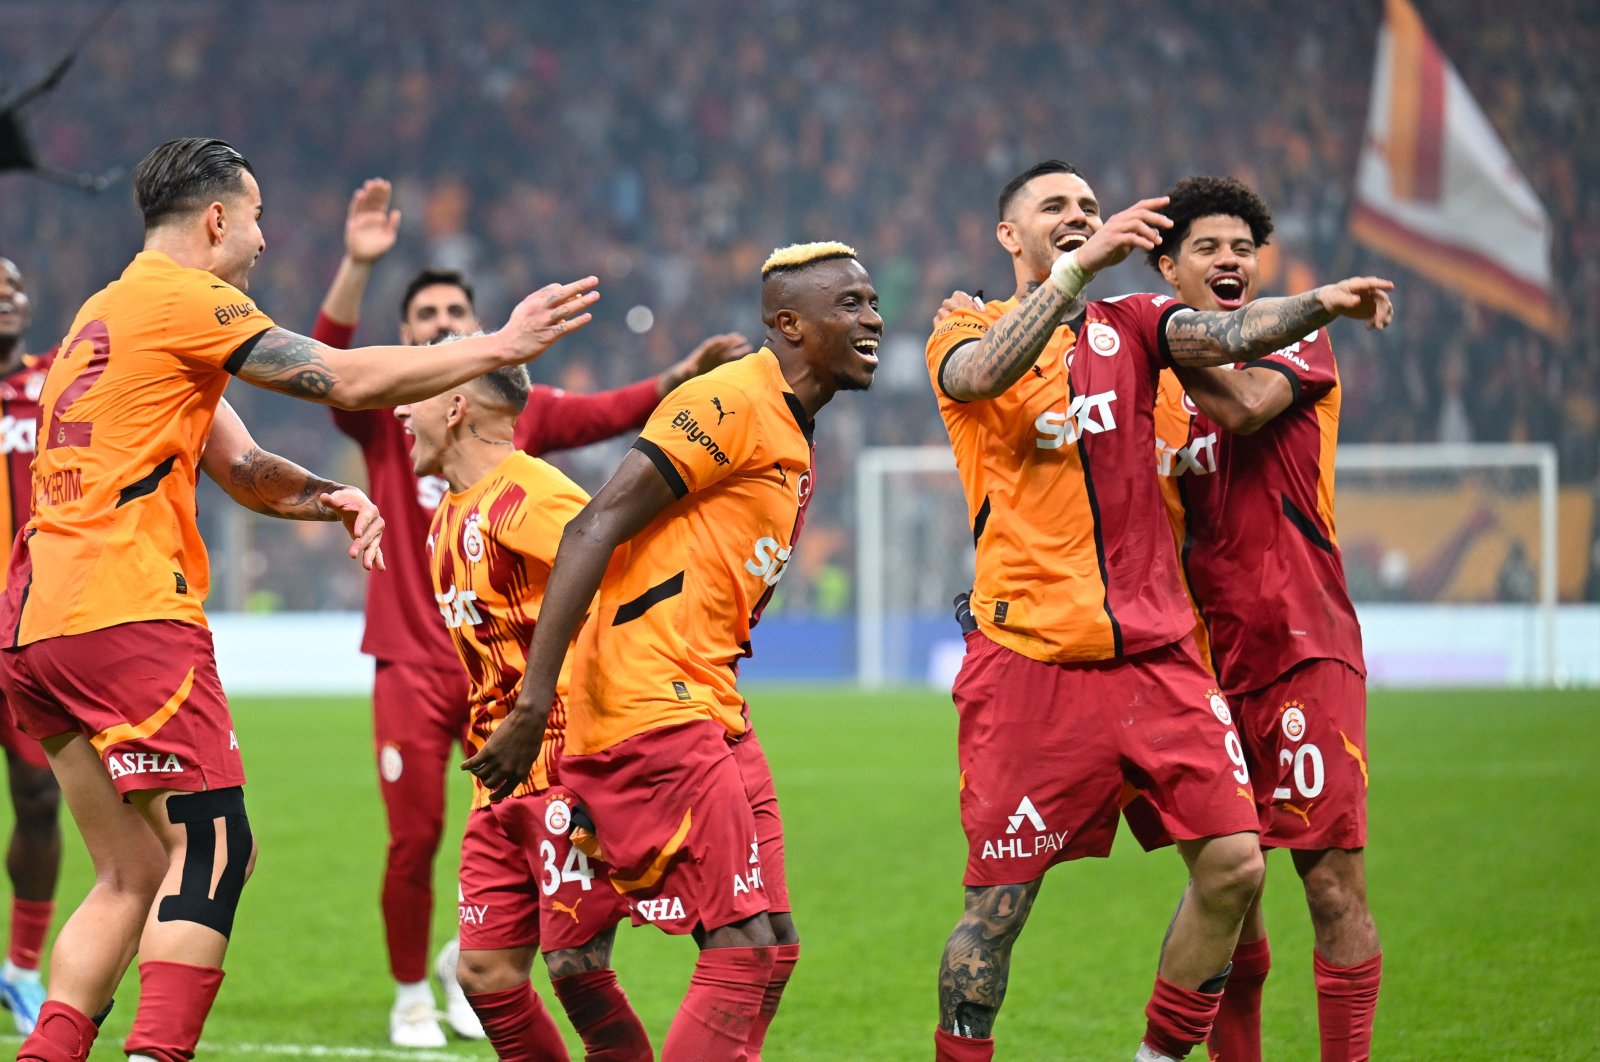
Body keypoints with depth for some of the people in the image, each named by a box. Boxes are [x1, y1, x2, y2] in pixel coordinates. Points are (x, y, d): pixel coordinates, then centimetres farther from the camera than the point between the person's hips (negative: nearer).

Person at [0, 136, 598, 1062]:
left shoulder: (106, 315, 26)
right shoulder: (181, 299, -4)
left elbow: (238, 464, 23)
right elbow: (345, 380, -5)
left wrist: (327, 496, 4)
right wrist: (498, 347, 3)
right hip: (125, 613, -9)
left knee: (134, 875, 10)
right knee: (213, 848, -11)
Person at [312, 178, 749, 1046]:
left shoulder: (517, 411, 8)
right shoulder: (384, 414, 1)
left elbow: (612, 413, -2)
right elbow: (329, 360, -16)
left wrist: (683, 376, -19)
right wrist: (357, 266, -29)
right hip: (412, 665, -2)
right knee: (414, 842, -1)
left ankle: (464, 960, 25)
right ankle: (411, 994, 19)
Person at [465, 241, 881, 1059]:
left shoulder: (793, 438, 20)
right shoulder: (732, 403, -10)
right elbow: (595, 530, -17)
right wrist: (533, 705, -23)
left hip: (710, 714, 10)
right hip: (653, 709, -10)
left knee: (767, 952, 8)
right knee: (744, 952, -14)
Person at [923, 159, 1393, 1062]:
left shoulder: (1129, 325, 15)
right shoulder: (969, 332, 5)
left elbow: (1222, 337, -5)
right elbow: (981, 376, -20)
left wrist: (1319, 303, -24)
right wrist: (1080, 269, -29)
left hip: (1156, 650, 4)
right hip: (1032, 661, -4)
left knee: (1233, 862, -6)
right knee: (999, 904, -3)